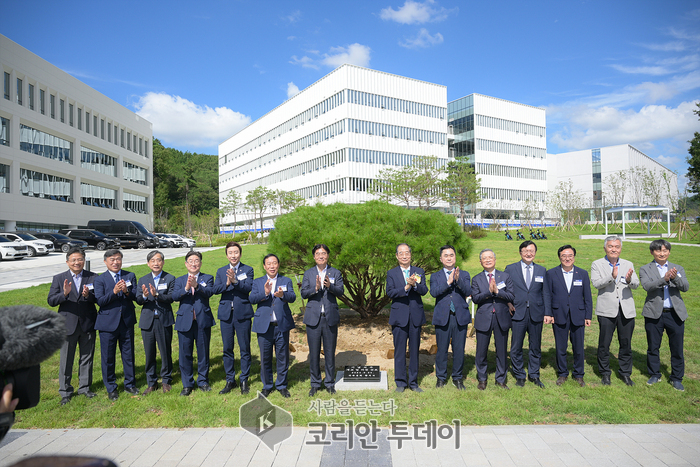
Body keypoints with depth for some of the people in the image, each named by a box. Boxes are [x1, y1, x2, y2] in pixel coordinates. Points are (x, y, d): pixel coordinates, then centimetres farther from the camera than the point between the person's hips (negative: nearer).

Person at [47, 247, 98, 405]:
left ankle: (85, 387, 27)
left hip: (88, 324, 1)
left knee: (87, 358, 12)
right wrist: (64, 293, -24)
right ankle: (65, 391, 23)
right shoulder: (59, 278, 2)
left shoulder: (93, 277, 2)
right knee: (66, 360, 8)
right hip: (68, 325, -1)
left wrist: (88, 295, -24)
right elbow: (51, 301, -5)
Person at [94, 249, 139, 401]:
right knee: (108, 357, 7)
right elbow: (100, 301, -12)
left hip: (127, 321, 2)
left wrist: (127, 291, -24)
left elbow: (135, 297, -4)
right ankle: (111, 388, 23)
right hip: (108, 322, -2)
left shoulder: (130, 276, 4)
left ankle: (130, 384, 27)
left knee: (128, 354, 11)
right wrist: (114, 292, -27)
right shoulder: (99, 279, -1)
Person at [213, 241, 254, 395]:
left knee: (245, 349, 4)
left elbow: (249, 288, -14)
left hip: (243, 314, -3)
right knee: (227, 349, 10)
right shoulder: (221, 271, 11)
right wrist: (227, 283, -21)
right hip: (226, 314, 3)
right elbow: (215, 289, -3)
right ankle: (230, 380, 23)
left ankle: (244, 380, 18)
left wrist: (235, 281, -29)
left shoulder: (248, 270, 1)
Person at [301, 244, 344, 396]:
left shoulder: (335, 273, 6)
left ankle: (330, 383, 23)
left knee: (330, 353, 8)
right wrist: (315, 288, -23)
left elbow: (340, 291, -8)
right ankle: (315, 383, 22)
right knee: (314, 353, 7)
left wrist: (330, 286, -28)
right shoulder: (308, 274, 7)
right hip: (313, 318, 0)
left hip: (330, 318, 0)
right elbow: (303, 293, -4)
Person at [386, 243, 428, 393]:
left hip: (416, 316, 2)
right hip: (399, 316, -1)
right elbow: (390, 292, -9)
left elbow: (424, 291, -5)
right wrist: (406, 287, -21)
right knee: (399, 351, 4)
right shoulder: (391, 273, 4)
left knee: (414, 350, 9)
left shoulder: (419, 272, 8)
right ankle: (400, 382, 17)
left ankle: (413, 382, 21)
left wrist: (415, 284, -24)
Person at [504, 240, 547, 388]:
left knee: (535, 347, 12)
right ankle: (519, 376, 21)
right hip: (518, 313, -2)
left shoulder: (542, 270, 8)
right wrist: (508, 303, -8)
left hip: (536, 314, 2)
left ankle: (534, 375, 28)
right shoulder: (510, 269, 2)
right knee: (516, 347, 5)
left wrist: (546, 312, 1)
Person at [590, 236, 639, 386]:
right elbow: (596, 283, -12)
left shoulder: (628, 265, 12)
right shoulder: (597, 264, 2)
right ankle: (605, 373, 19)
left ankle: (625, 373, 25)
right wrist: (612, 277, -27)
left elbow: (636, 284, -1)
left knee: (626, 343, 9)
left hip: (626, 310, 3)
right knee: (604, 343, 3)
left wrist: (629, 280, -24)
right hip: (607, 309, -2)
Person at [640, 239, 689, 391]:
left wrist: (675, 278, -24)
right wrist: (664, 279, -30)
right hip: (654, 314, -1)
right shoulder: (645, 269, 2)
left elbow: (685, 287, -5)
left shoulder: (678, 268, 9)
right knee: (653, 347, 10)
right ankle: (655, 374, 27)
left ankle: (676, 378, 22)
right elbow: (647, 286, -15)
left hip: (675, 314, 1)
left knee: (677, 348, 6)